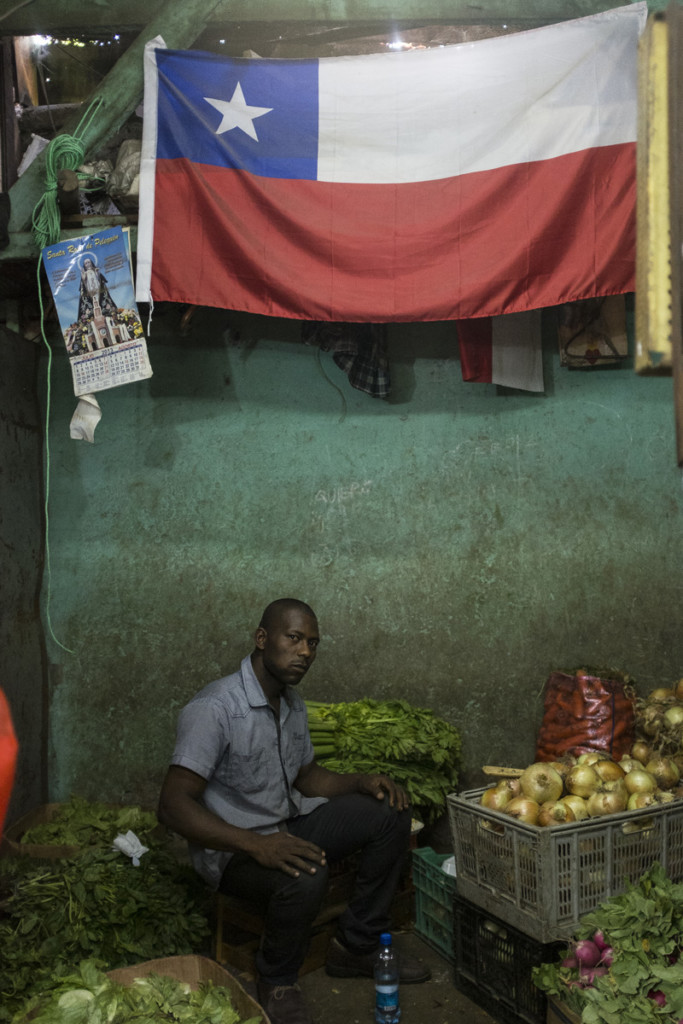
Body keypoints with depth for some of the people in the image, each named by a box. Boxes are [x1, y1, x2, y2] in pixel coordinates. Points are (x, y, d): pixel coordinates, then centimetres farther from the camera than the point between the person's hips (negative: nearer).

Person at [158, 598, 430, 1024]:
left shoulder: (293, 703, 5)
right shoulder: (216, 708, -24)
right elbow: (173, 805, -29)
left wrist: (363, 782, -3)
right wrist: (257, 845, -39)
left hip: (289, 825, 9)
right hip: (234, 847, -8)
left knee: (391, 812, -2)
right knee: (305, 875, -37)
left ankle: (356, 946, 8)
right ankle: (278, 982, -6)